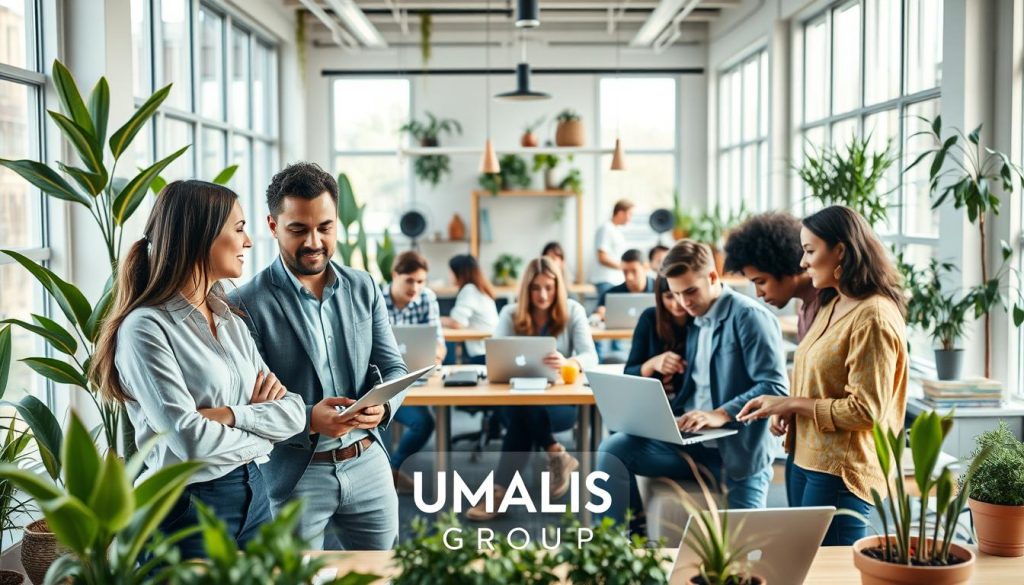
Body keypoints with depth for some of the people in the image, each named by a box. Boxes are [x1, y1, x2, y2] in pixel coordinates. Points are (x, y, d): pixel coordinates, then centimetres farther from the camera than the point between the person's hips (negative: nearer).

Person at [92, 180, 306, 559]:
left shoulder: (231, 321, 8)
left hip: (253, 495, 7)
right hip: (187, 507, -7)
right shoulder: (145, 328, -15)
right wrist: (265, 433, -7)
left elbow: (294, 411, 0)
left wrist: (229, 415, -17)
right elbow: (191, 441, -23)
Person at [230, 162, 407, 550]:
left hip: (369, 463, 4)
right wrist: (308, 420, -28)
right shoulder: (247, 305, -10)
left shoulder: (364, 289, 4)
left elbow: (393, 367, 6)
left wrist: (383, 405, -15)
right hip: (295, 473, -4)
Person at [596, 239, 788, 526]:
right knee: (613, 449, -11)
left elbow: (775, 387, -19)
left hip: (738, 451, -6)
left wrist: (722, 414, -31)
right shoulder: (694, 321, 14)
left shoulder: (750, 316, -10)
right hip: (691, 443, 6)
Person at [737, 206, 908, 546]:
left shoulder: (874, 317, -17)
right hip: (803, 459, 9)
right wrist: (786, 410, 3)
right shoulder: (833, 307, 12)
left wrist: (792, 403, -14)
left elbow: (866, 410, -19)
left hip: (840, 473, -9)